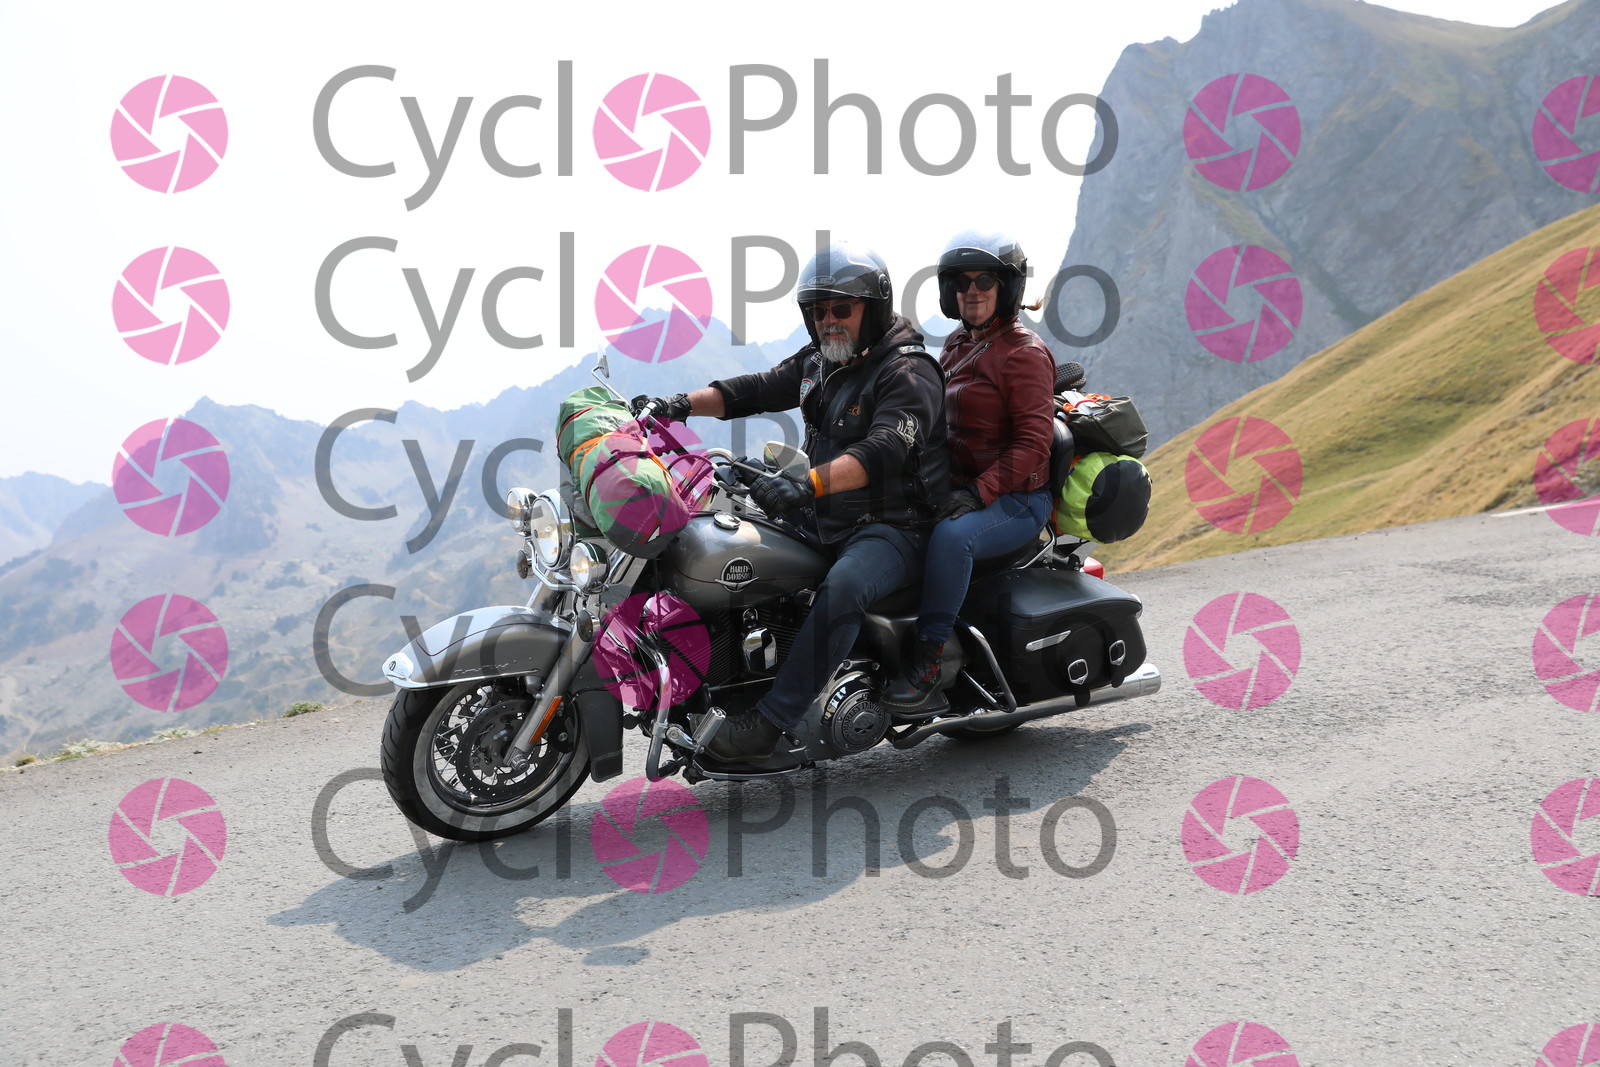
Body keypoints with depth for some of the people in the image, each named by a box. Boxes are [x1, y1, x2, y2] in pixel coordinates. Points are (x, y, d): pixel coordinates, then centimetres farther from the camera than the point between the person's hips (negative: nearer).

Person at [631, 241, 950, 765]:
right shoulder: (818, 362, 14)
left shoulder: (909, 372, -14)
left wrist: (807, 485, -47)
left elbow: (885, 448, -32)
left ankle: (770, 721, -38)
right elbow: (755, 390, 7)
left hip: (894, 525, -9)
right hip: (825, 520, 9)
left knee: (842, 586, -37)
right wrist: (681, 403, -11)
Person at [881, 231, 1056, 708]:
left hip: (1017, 500, -8)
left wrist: (980, 492, -28)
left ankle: (929, 657, -27)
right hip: (959, 488, 9)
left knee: (951, 536, -36)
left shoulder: (1024, 353, -10)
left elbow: (1033, 442, -17)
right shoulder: (956, 345, 15)